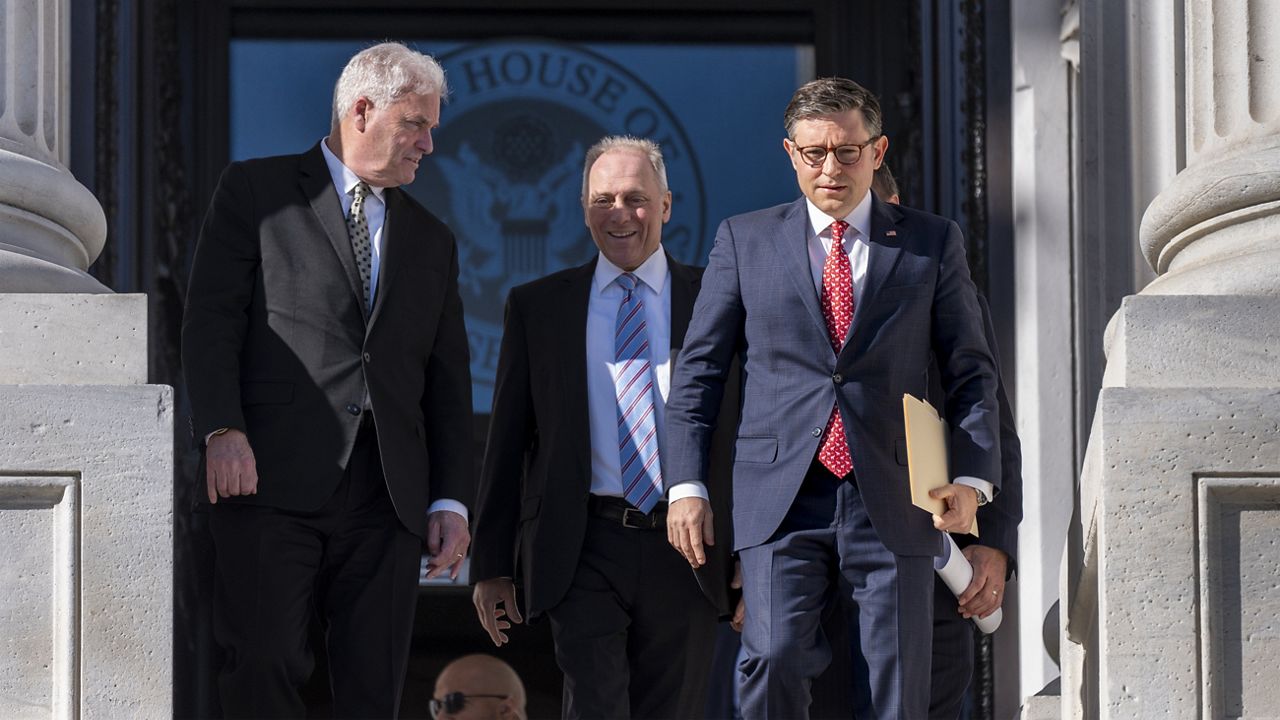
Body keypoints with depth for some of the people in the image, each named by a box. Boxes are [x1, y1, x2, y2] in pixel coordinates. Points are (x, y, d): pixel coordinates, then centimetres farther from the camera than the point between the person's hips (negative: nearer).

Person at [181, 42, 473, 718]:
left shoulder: (431, 239, 24)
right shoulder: (255, 191, 9)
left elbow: (448, 378, 20)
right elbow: (211, 320, 0)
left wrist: (451, 499, 10)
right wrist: (222, 429, -15)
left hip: (386, 493, 4)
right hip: (273, 478, -4)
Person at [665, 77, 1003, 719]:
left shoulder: (933, 243, 10)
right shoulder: (744, 240, 10)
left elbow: (971, 371, 10)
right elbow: (698, 369, 11)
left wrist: (972, 477, -4)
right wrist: (686, 484, 2)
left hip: (892, 500, 0)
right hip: (782, 498, 0)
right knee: (775, 658, -18)